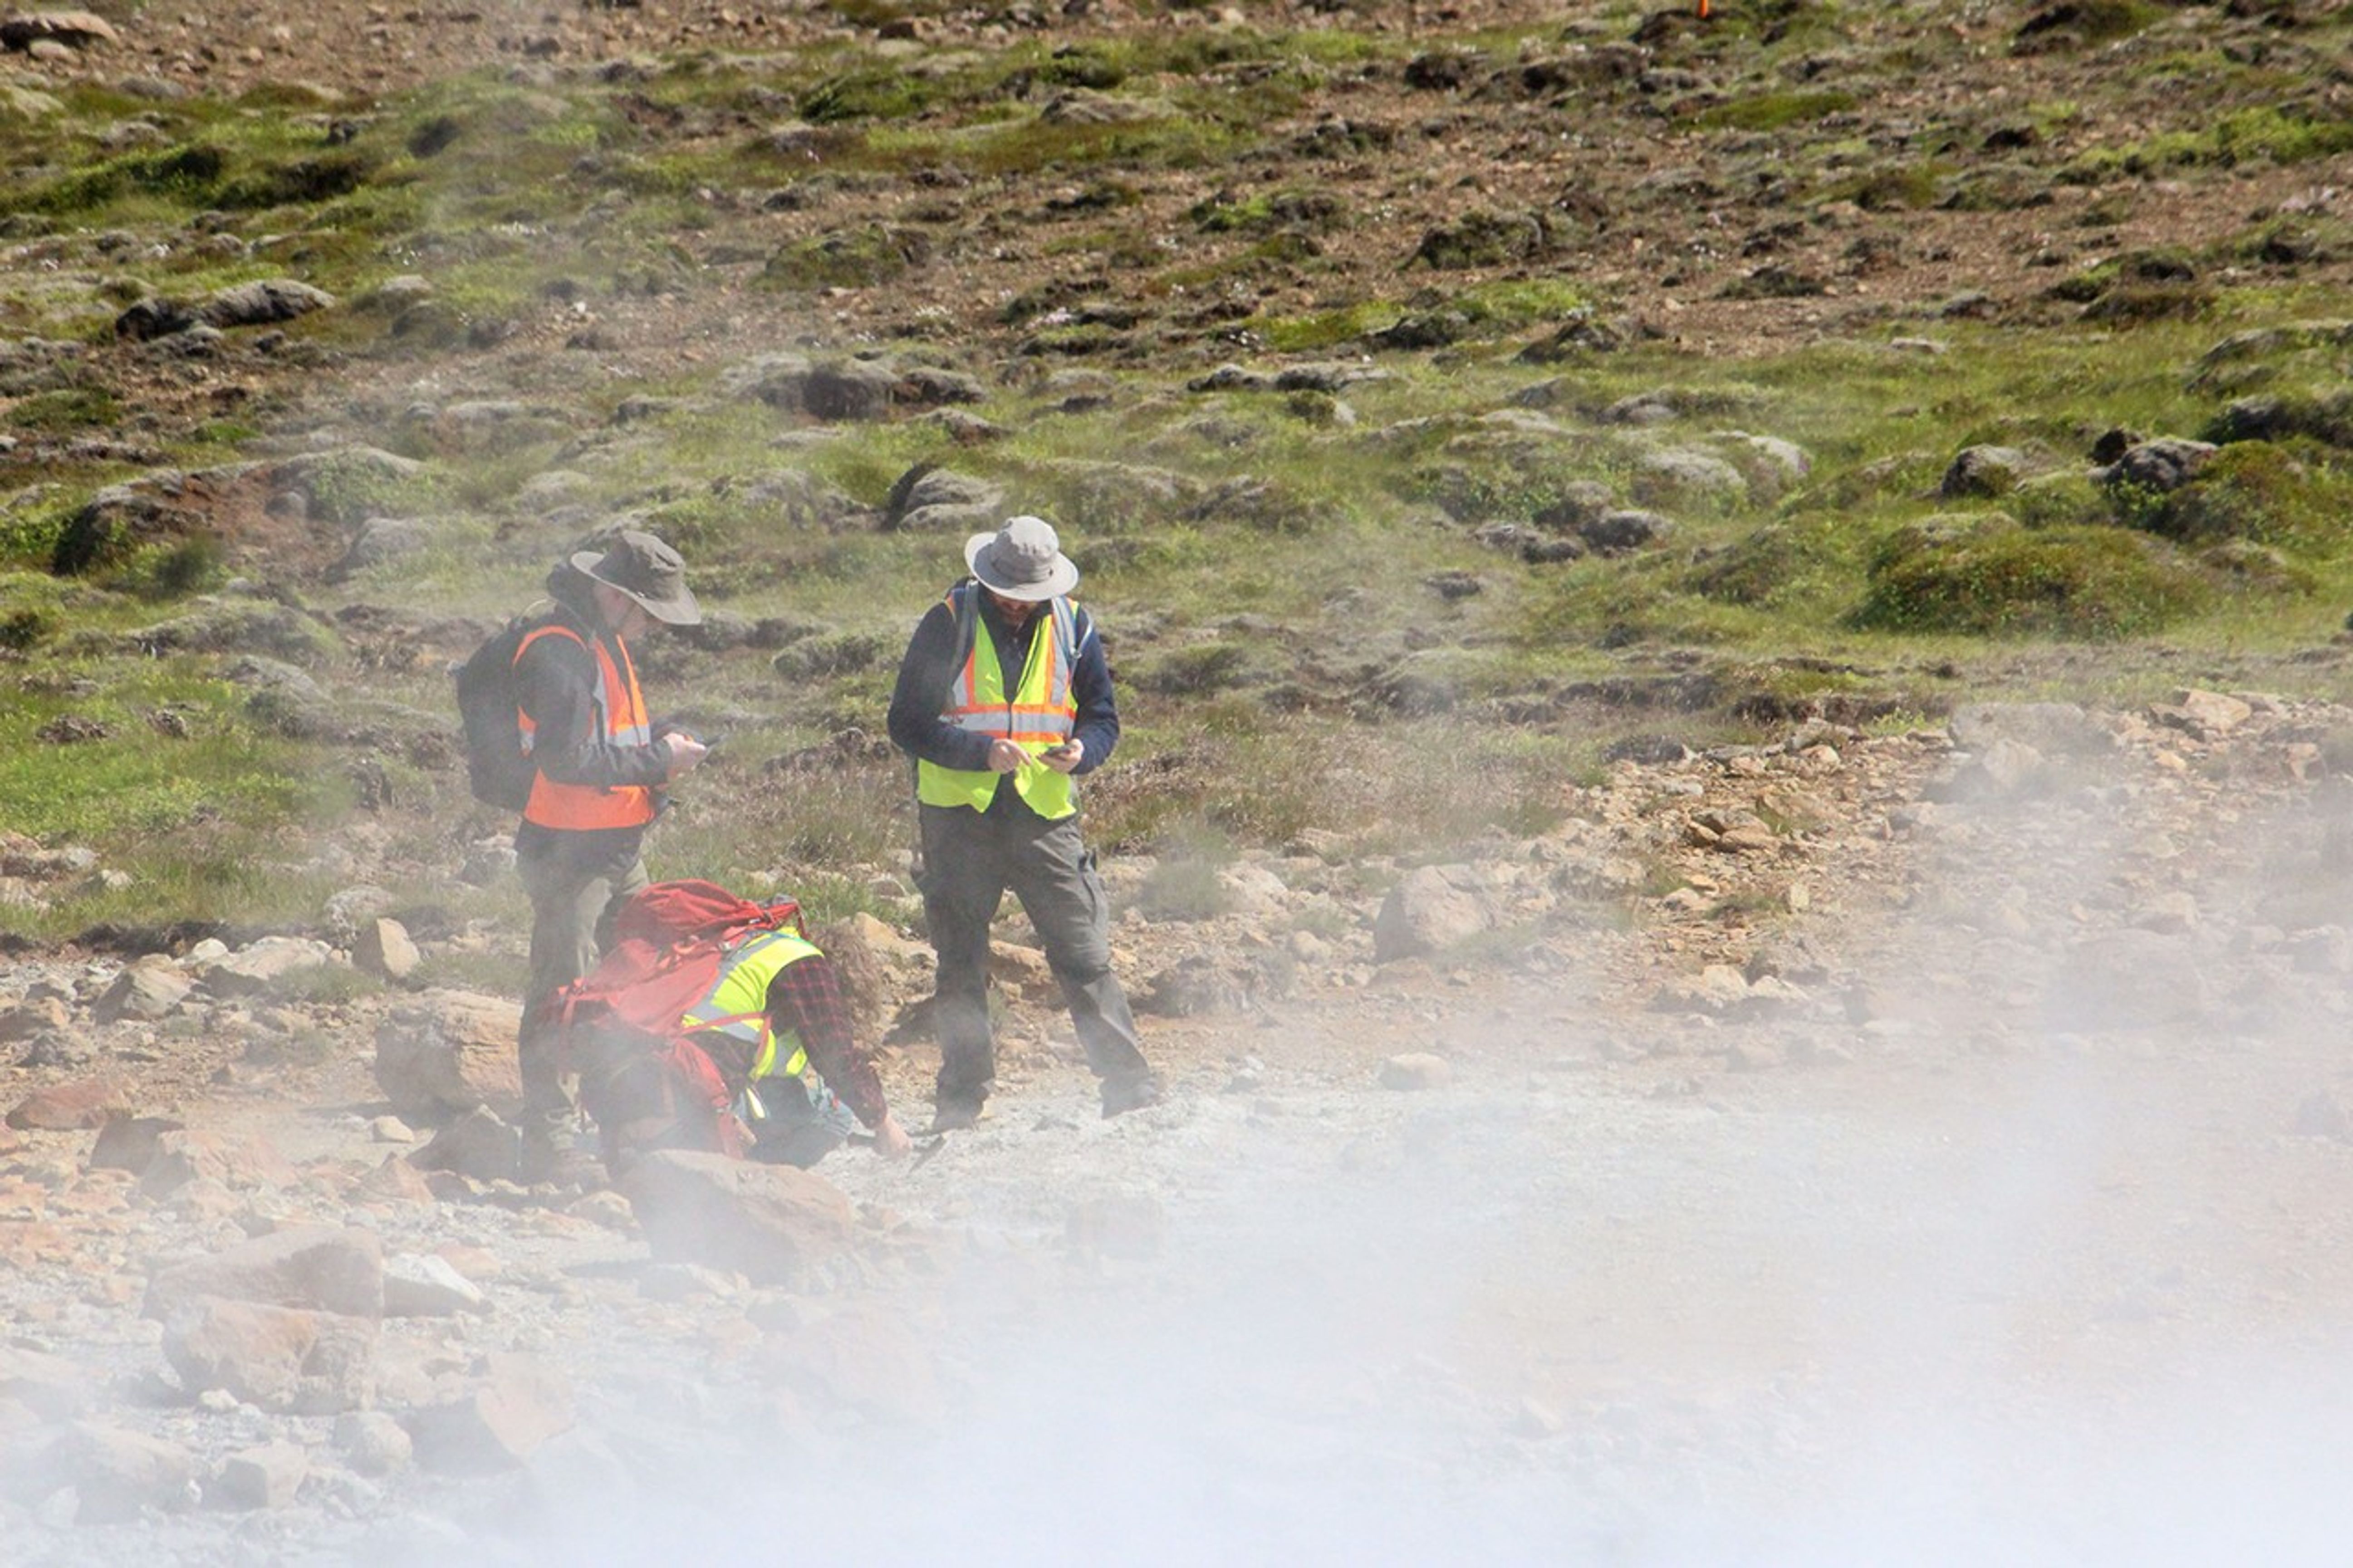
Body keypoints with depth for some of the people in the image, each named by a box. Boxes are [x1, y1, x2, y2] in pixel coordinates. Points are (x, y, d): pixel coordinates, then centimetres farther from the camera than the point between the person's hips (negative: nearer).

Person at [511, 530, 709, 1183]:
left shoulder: (606, 641, 14)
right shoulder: (559, 652, -18)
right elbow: (565, 758, -27)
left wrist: (662, 743, 7)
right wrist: (656, 758, -20)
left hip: (619, 851, 10)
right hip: (569, 852, -10)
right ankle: (550, 1145, -5)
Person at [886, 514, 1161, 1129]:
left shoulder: (1072, 627, 4)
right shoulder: (950, 624, -4)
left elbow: (1102, 716, 11)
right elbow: (907, 724, -6)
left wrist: (1083, 751, -13)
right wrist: (981, 752, -20)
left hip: (1045, 817, 1)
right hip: (960, 818, -1)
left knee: (1085, 955, -6)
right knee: (961, 966, 7)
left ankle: (1130, 1086, -3)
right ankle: (961, 1101, 16)